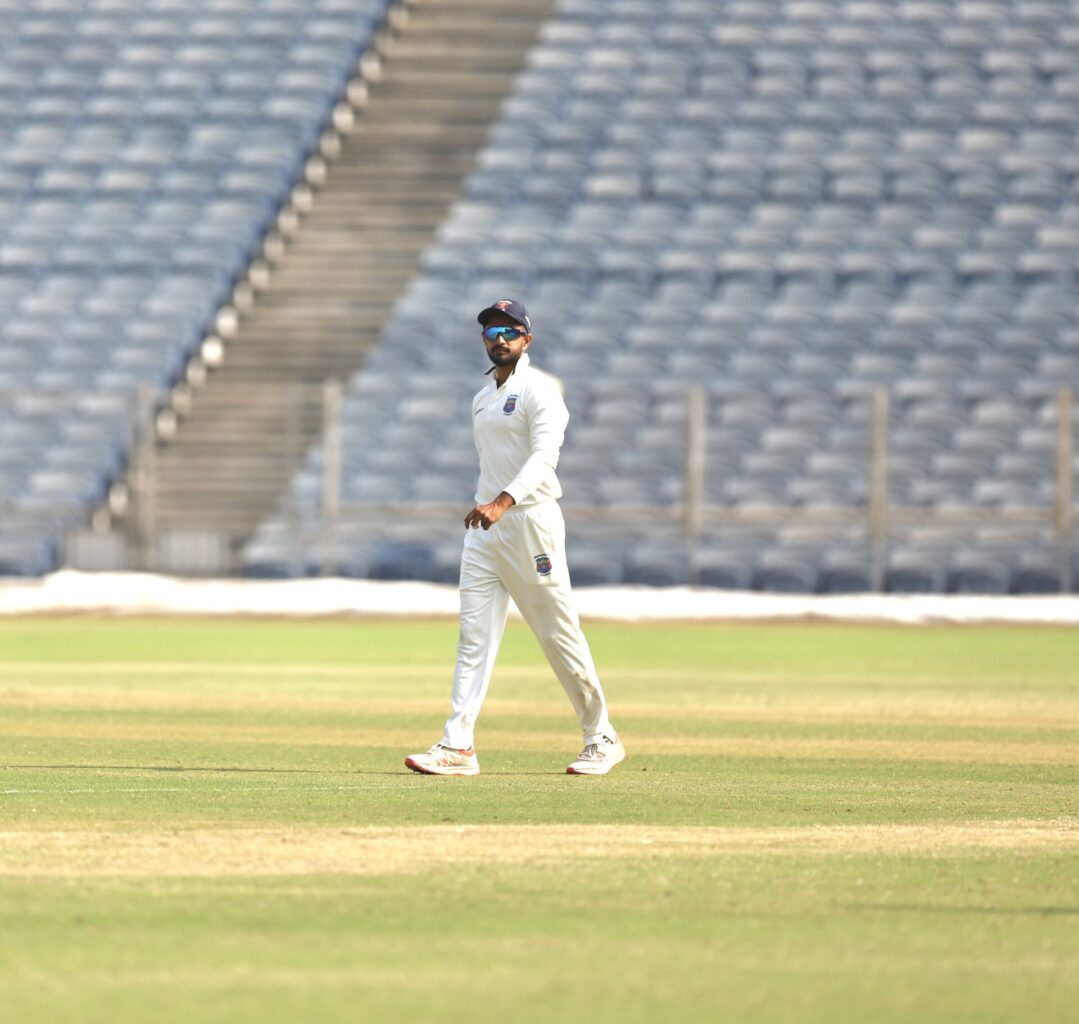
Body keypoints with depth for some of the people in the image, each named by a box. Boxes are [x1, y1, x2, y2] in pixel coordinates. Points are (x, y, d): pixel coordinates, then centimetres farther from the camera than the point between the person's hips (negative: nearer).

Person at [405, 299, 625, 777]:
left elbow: (544, 456, -23)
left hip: (530, 519, -7)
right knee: (473, 637, -3)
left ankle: (602, 738, 11)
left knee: (560, 635, -1)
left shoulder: (539, 390, -9)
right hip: (483, 526, 7)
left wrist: (503, 502, -36)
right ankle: (458, 747, -10)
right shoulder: (482, 400, 18)